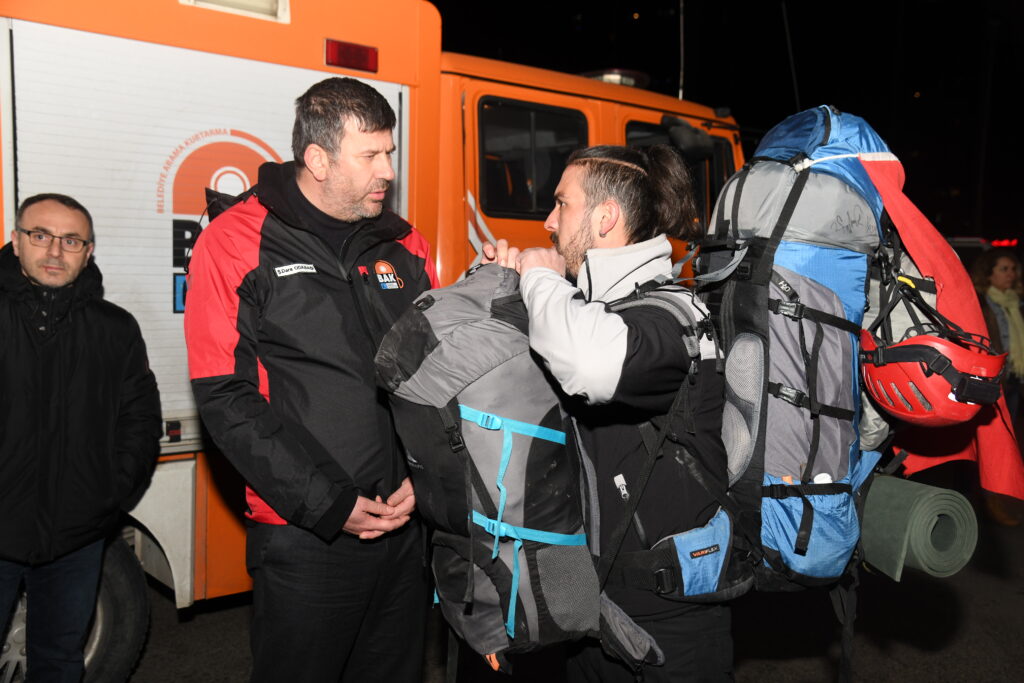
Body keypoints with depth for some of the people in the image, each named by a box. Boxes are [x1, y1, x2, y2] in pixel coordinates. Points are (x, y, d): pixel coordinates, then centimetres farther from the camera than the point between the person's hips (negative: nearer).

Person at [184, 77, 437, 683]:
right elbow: (226, 398, -12)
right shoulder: (235, 242, -8)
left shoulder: (403, 244, 6)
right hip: (305, 536, -4)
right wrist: (328, 506, -15)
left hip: (407, 524, 5)